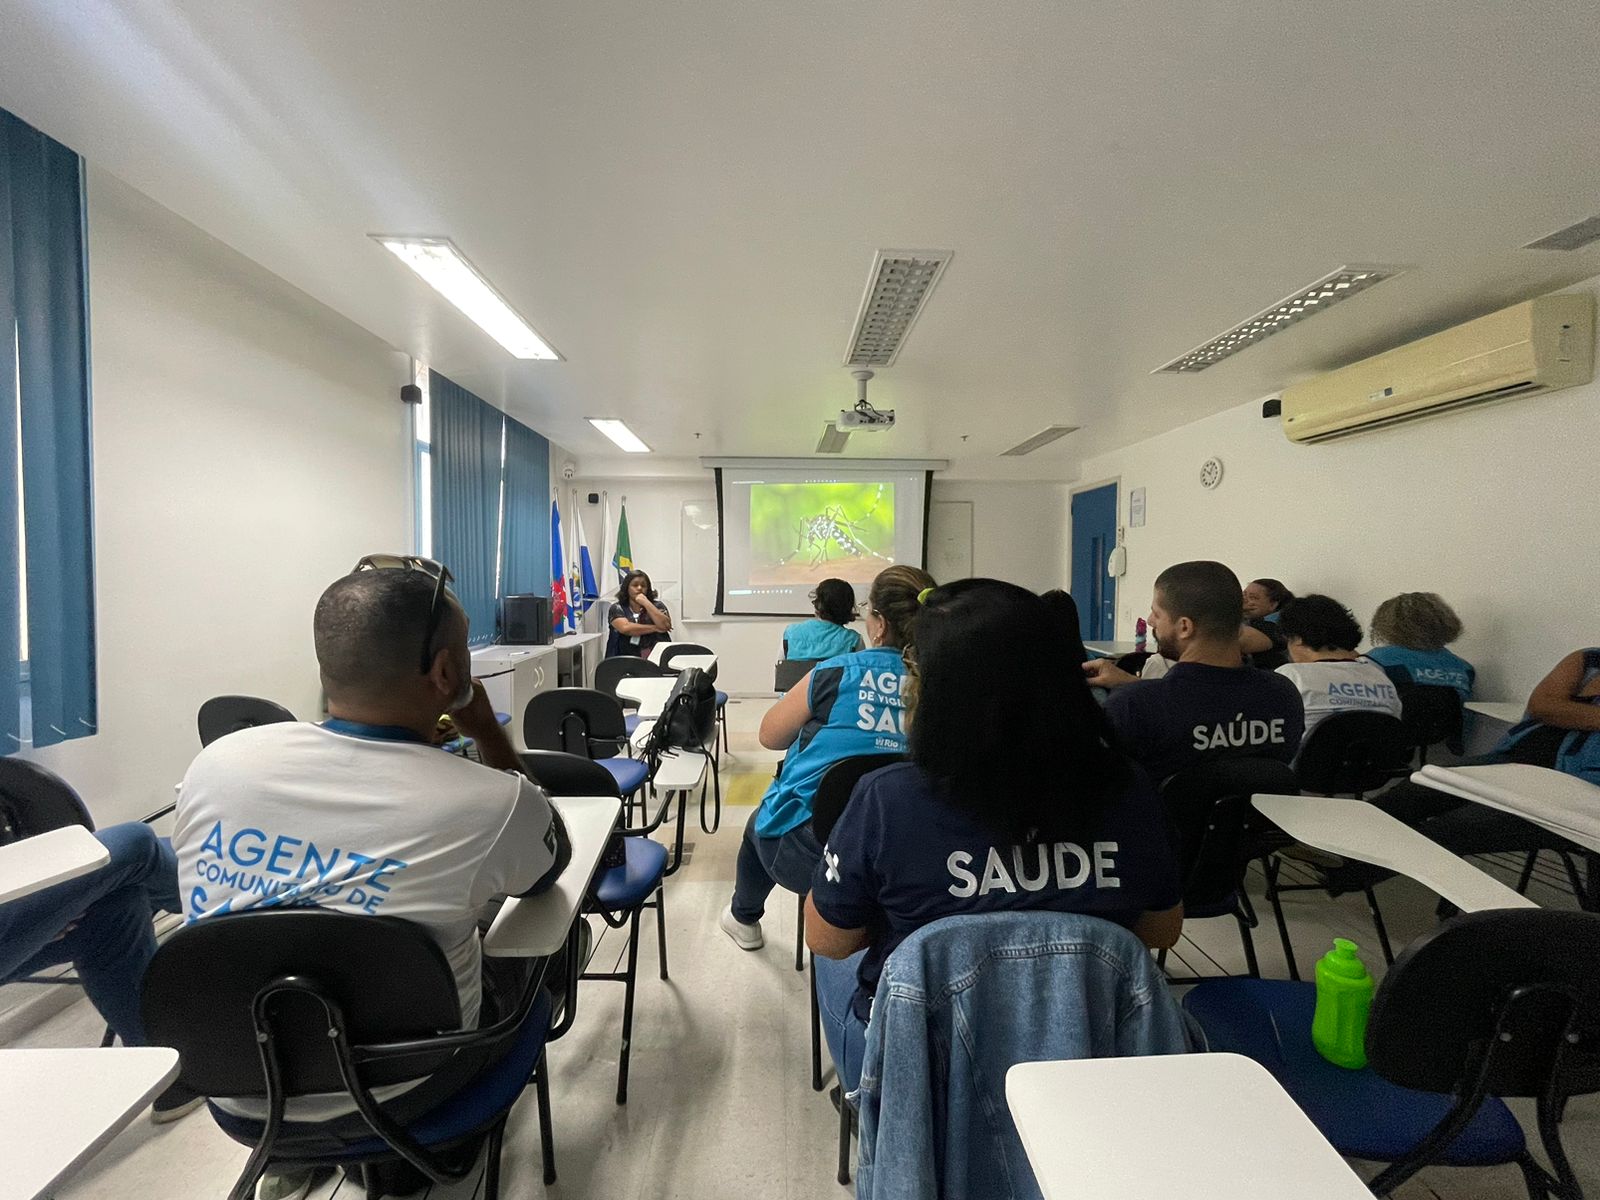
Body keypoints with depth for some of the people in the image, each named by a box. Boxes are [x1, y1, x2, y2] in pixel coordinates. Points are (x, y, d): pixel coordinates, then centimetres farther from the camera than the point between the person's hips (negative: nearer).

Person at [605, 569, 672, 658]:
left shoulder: (658, 606, 11)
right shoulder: (616, 608, 8)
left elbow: (665, 626, -6)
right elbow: (625, 628, -9)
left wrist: (646, 603, -5)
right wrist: (655, 628, -4)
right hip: (626, 659, 0)